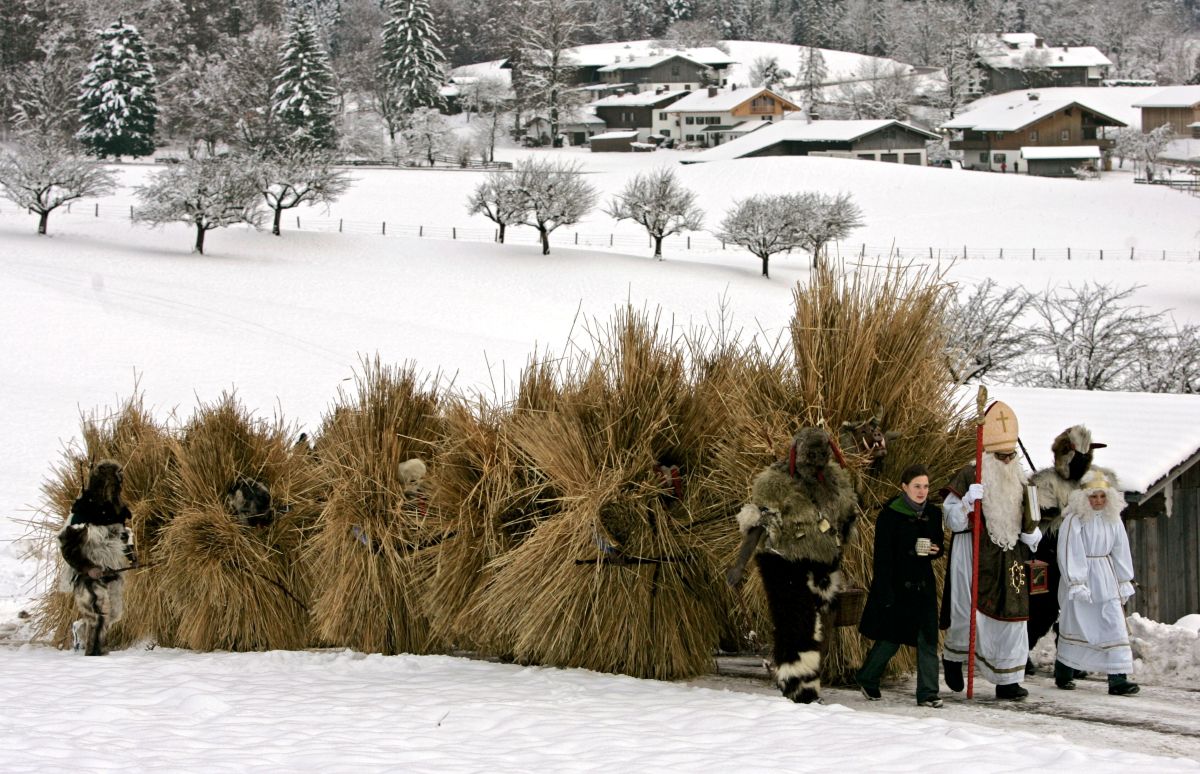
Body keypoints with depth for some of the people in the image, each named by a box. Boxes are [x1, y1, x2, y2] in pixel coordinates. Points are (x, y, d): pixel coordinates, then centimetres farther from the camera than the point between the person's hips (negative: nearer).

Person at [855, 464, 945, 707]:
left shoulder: (933, 513, 7)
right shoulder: (890, 515, -10)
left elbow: (939, 544, 21)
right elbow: (882, 557, -11)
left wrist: (935, 550, -5)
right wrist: (886, 594, -16)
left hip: (924, 586, 4)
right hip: (896, 585, -4)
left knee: (928, 639, -3)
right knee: (890, 638, 5)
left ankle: (927, 692, 1)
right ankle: (866, 678, 28)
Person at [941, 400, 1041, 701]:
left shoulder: (1018, 481, 13)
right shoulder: (969, 476, -6)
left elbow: (1025, 520, 26)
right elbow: (952, 520, -7)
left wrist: (1032, 533, 6)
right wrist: (968, 501, -24)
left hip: (1009, 561, 5)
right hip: (975, 557, -5)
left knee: (1010, 617, 2)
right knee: (970, 612, -2)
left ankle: (1007, 680, 8)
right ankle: (953, 658, 26)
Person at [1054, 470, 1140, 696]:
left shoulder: (1113, 519, 7)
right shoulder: (1074, 520, -10)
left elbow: (1120, 551, 12)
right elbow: (1070, 554, -14)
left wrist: (1124, 582, 11)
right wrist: (1076, 583, -19)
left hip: (1106, 581, 5)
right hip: (1080, 578, -4)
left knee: (1115, 626, -5)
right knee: (1075, 625, 6)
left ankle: (1118, 679, -8)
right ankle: (1063, 674, 23)